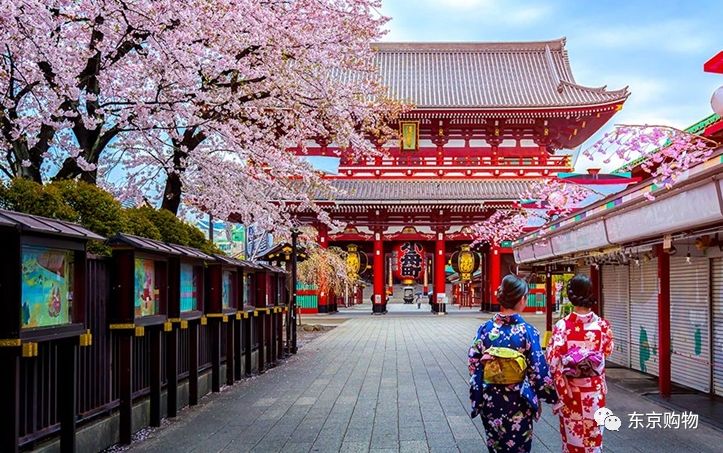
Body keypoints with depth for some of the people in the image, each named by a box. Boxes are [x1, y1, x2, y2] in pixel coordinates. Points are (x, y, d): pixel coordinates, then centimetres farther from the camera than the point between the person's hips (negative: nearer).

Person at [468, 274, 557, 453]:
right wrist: (551, 396, 5)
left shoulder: (485, 329, -7)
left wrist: (477, 399, 10)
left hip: (490, 401, 3)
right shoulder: (528, 331, -14)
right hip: (518, 403, -2)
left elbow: (474, 367, -3)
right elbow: (538, 370, -10)